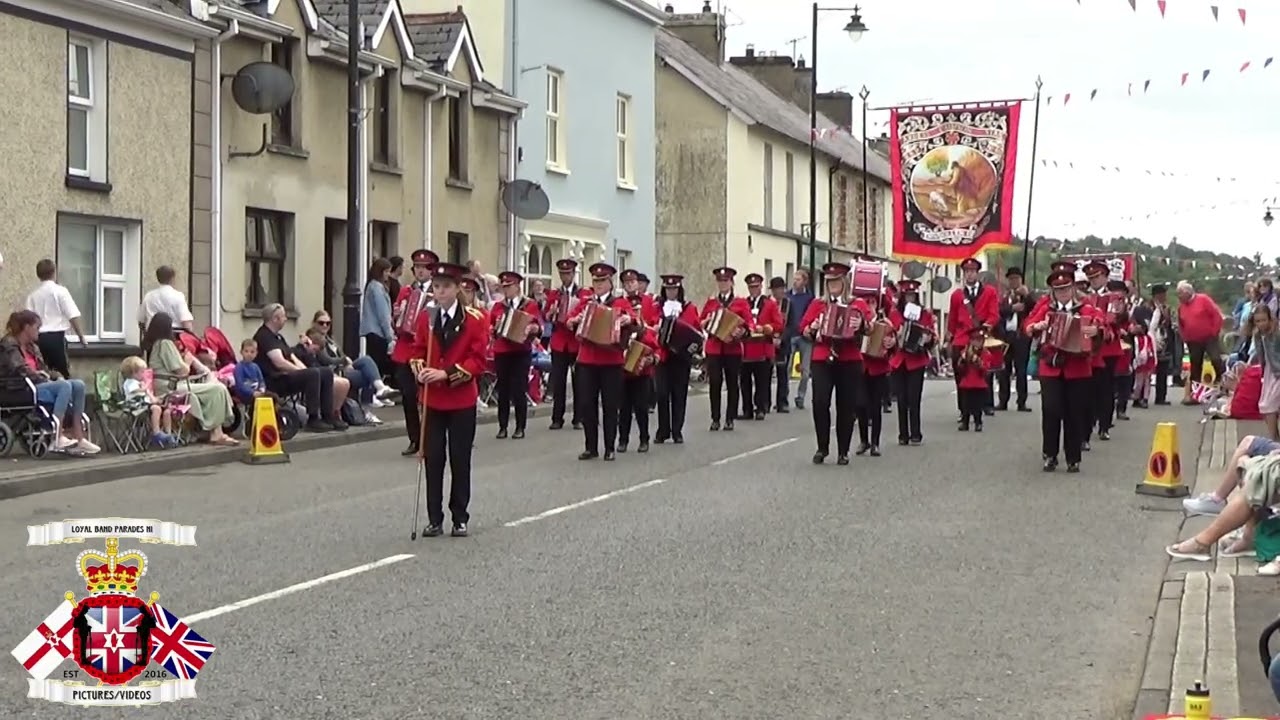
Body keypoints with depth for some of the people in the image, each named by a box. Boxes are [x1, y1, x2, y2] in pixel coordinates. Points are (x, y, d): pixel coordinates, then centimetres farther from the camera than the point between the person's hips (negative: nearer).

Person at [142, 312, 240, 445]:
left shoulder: (149, 345, 13)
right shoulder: (165, 343, -13)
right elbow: (182, 371, -12)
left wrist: (182, 359, 16)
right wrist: (188, 361, 7)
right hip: (172, 388, -10)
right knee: (218, 389, -9)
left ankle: (216, 433, 3)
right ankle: (215, 433, -6)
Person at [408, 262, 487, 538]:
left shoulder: (475, 319, -7)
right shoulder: (425, 318, 3)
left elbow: (478, 359, -11)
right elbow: (417, 349, 12)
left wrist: (446, 374, -21)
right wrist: (418, 366, -11)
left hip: (462, 400, -2)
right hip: (431, 399, 2)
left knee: (460, 461, 5)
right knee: (433, 460, 4)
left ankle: (460, 518, 15)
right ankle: (434, 519, 11)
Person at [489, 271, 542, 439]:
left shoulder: (530, 304, 2)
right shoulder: (498, 305, 10)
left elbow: (539, 327, -3)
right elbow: (489, 326, 10)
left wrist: (532, 328, -24)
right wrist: (495, 328, -11)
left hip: (521, 352, -3)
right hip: (501, 352, 3)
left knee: (519, 390, -2)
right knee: (503, 390, 4)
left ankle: (520, 427, 5)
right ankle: (502, 427, 10)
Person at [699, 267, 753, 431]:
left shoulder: (741, 303, 4)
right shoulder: (710, 302, 10)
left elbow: (749, 325, -2)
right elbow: (699, 323, 14)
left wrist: (742, 331, -23)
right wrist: (706, 322, -8)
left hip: (733, 349, -1)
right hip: (713, 349, 1)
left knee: (732, 384, 3)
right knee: (715, 383, -3)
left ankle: (730, 419, 9)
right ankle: (715, 419, 3)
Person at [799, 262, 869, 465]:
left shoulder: (857, 304, 6)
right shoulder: (818, 304, 11)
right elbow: (804, 328, 9)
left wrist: (861, 325, -25)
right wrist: (812, 328, -12)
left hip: (849, 361, -1)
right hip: (822, 360, 1)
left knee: (846, 406, 1)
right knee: (820, 402, -11)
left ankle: (843, 452, 10)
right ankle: (822, 448, 2)